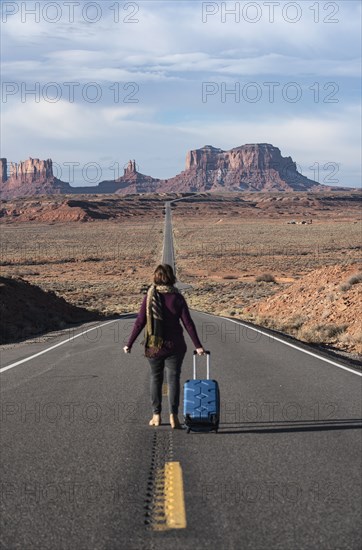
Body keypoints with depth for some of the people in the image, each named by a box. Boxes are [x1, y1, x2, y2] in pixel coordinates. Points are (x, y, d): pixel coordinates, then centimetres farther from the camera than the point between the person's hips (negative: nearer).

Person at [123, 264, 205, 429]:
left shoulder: (149, 297, -6)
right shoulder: (177, 298, -6)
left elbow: (139, 322, -6)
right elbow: (188, 323, -7)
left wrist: (129, 344, 2)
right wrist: (198, 346, -1)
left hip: (154, 346, 1)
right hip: (174, 346, -1)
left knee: (155, 378, 14)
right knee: (173, 378, 5)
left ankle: (156, 415, 16)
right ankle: (173, 416, -5)